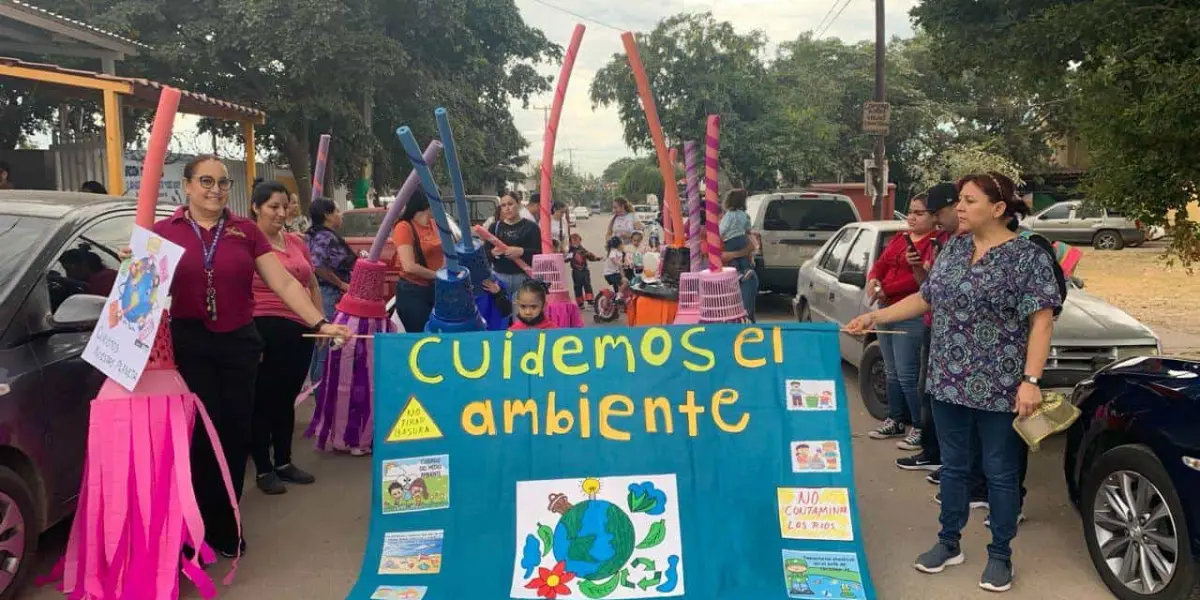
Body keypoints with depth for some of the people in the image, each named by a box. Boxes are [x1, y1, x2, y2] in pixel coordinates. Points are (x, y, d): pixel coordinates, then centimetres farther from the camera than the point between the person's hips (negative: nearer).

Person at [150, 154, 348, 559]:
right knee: (202, 433, -2)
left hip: (239, 343, 2)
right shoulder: (164, 232, 2)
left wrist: (319, 323, -8)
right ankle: (203, 528, 15)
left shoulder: (246, 231, 5)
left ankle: (227, 525, 24)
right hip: (189, 346, -2)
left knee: (235, 433, 6)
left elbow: (284, 283, 1)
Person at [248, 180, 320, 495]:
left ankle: (284, 462, 30)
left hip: (298, 331, 6)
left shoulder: (297, 242, 12)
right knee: (263, 401, 5)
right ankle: (263, 470, 17)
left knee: (286, 399, 17)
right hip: (263, 331, -6)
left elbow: (313, 285, 22)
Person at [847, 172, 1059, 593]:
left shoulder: (1027, 257, -11)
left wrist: (1031, 380, -23)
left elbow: (1042, 321, -15)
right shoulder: (953, 249, 7)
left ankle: (1000, 555, 22)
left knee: (1000, 473, 7)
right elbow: (925, 298, 16)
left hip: (999, 388, -5)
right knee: (953, 465, 15)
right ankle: (949, 543, 29)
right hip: (950, 382, 6)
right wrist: (875, 317, 7)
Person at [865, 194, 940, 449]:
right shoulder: (899, 238, 17)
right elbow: (881, 264, 13)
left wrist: (884, 290, -15)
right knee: (892, 372, 16)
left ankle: (921, 428, 3)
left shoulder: (937, 242, -11)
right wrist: (872, 280, -9)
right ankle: (895, 420, 28)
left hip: (912, 316, -9)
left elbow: (921, 279, -20)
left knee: (907, 375, -8)